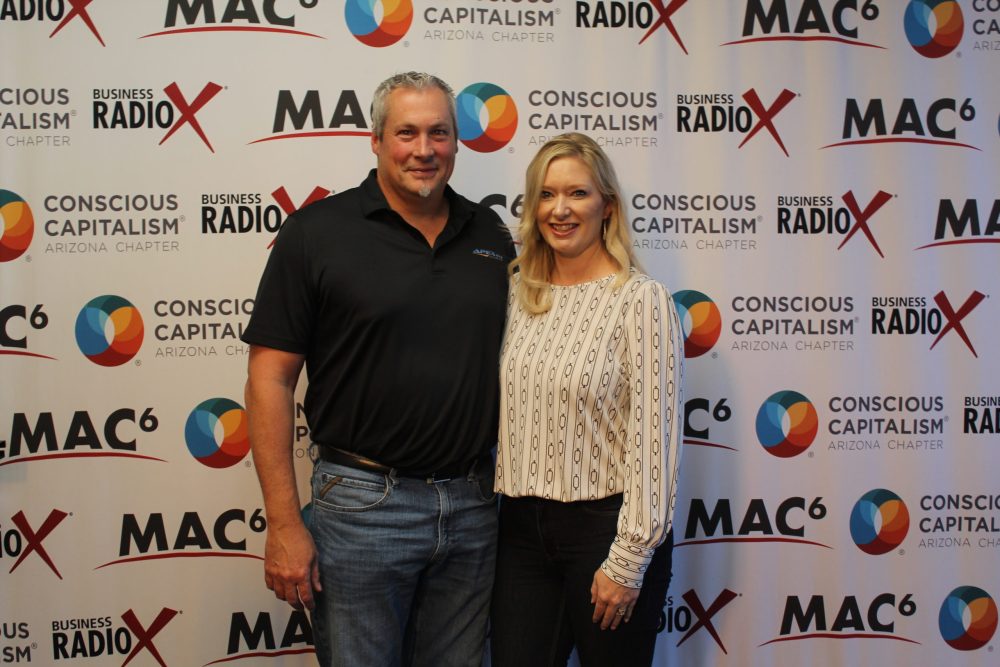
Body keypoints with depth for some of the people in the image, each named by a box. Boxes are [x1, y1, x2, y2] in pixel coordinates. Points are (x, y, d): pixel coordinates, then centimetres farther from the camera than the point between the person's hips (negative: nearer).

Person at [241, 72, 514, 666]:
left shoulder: (491, 236, 7)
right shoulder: (318, 232, -7)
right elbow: (270, 378, -8)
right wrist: (284, 524, -12)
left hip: (474, 505, 4)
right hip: (362, 505, -4)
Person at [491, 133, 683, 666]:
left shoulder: (641, 299, -10)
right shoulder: (519, 294, 7)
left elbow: (654, 438, -12)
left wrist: (627, 560, -14)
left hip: (603, 523, -4)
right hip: (522, 527, 5)